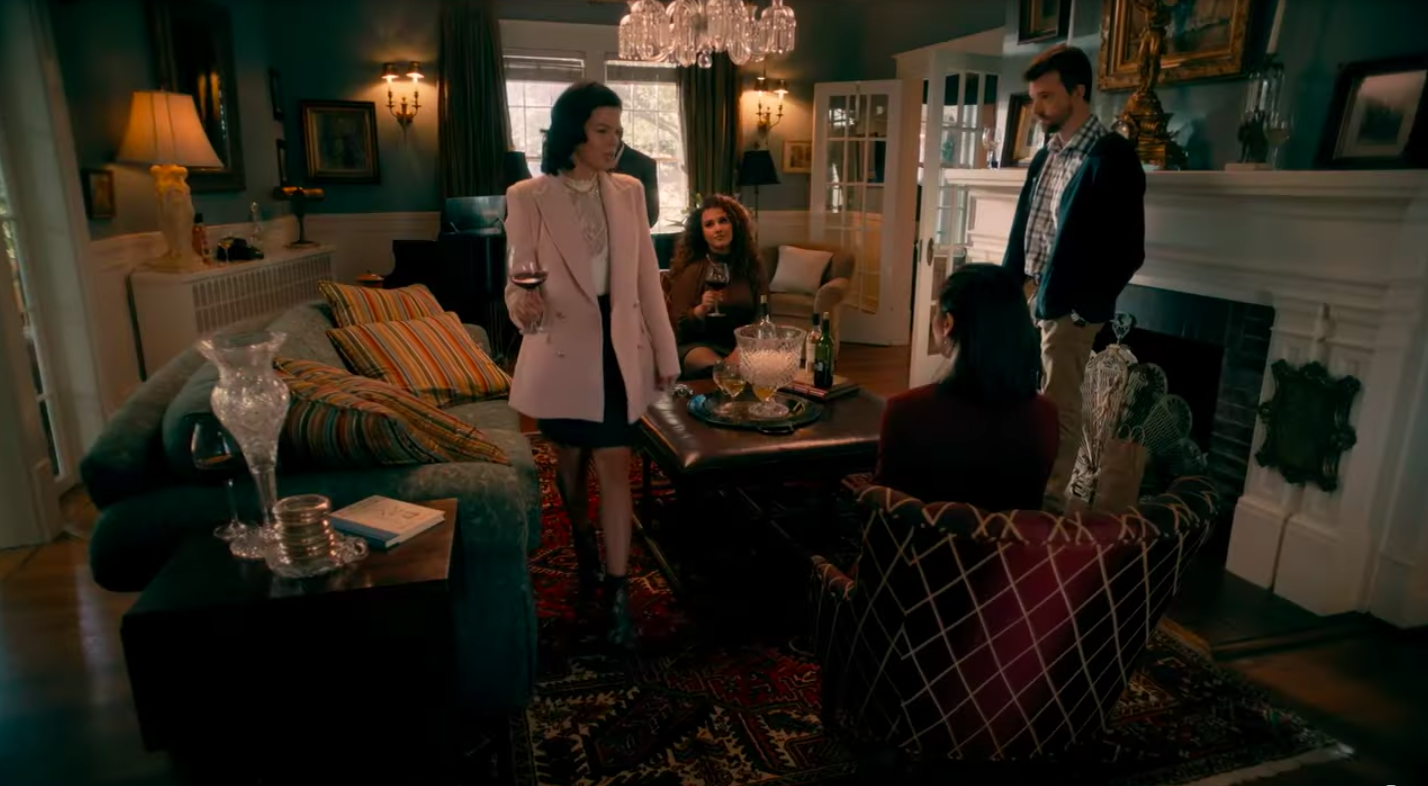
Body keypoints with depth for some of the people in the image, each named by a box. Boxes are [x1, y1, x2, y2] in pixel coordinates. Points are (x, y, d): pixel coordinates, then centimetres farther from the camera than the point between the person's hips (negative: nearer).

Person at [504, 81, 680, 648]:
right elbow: (518, 280, -8)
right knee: (571, 459, 15)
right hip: (562, 348, -1)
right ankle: (584, 548, 42)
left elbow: (646, 276, 4)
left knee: (615, 463, 0)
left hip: (620, 346, 2)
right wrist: (522, 305, -33)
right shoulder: (527, 197, -8)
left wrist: (665, 352, 4)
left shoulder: (629, 192, 2)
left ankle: (617, 592, 6)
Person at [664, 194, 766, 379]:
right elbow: (678, 327, -7)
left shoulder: (750, 264, 5)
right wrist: (701, 310, -28)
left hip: (741, 343, 3)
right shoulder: (691, 270, -6)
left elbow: (760, 314, 4)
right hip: (699, 345, -3)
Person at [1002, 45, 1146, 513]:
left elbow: (1127, 249, -14)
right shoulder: (1045, 156, 12)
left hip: (1067, 305, -7)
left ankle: (1048, 501, 14)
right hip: (1026, 295, 8)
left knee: (1057, 405, 1)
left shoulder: (1112, 158, -12)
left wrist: (1084, 305, -14)